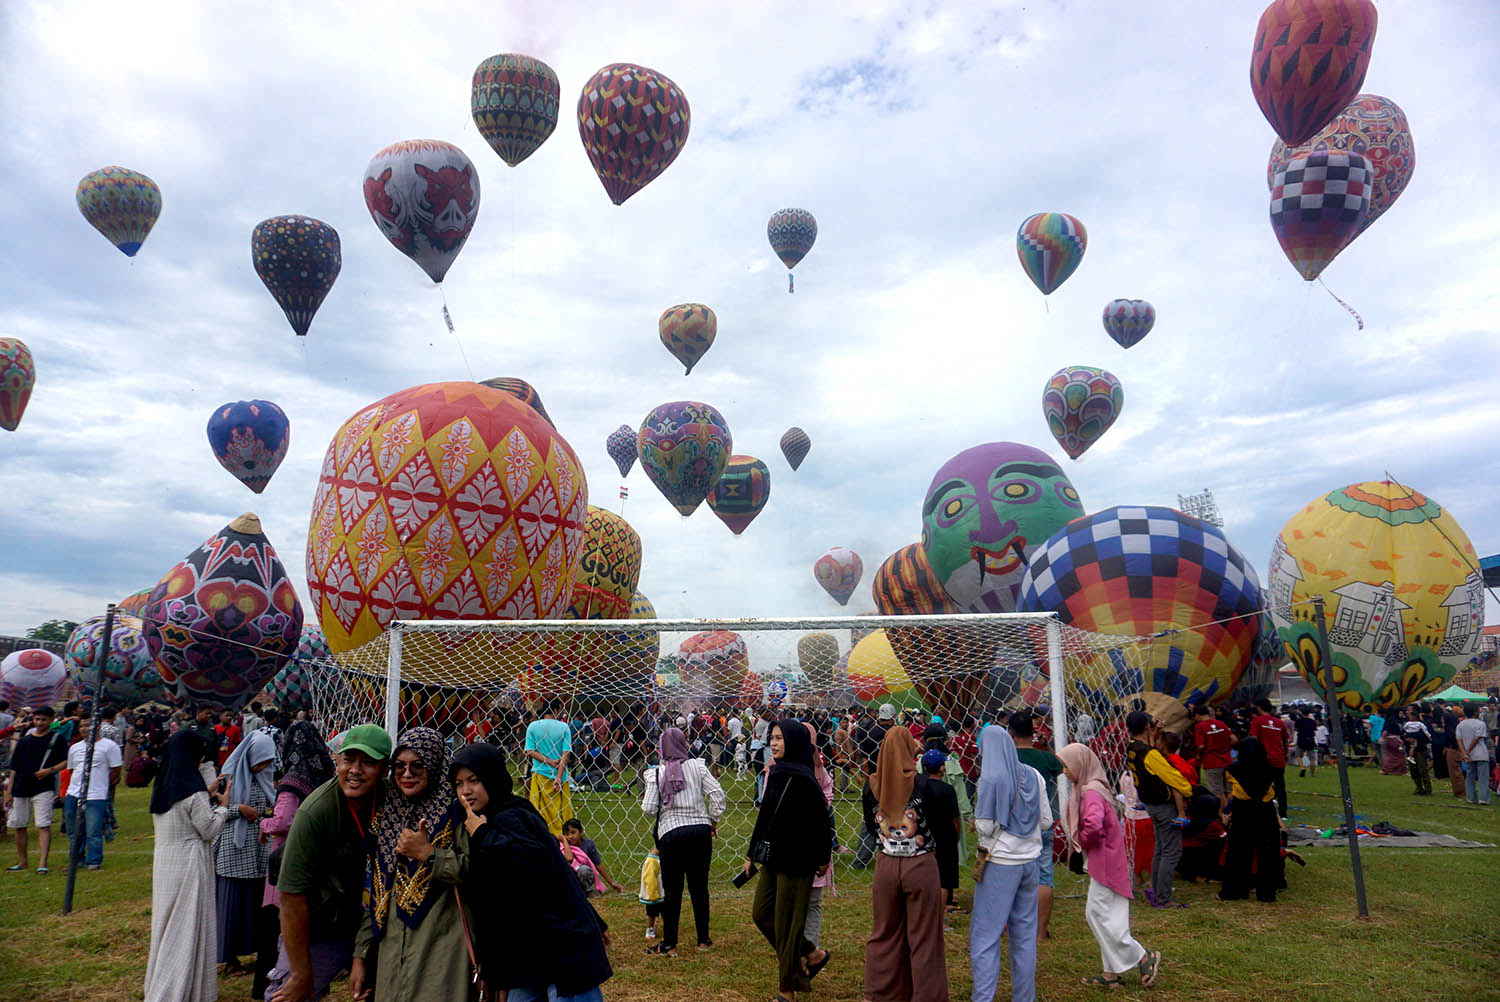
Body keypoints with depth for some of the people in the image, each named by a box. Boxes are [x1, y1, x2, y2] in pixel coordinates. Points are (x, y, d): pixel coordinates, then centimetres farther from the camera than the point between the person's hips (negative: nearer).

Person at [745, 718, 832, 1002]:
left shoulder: (801, 778, -19)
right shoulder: (776, 773, 7)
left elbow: (821, 818, -17)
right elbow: (765, 816, 14)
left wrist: (822, 858, -10)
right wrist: (752, 853, 17)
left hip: (795, 860, -9)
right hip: (772, 858, 9)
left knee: (786, 922, 2)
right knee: (761, 914, 14)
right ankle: (812, 955, 29)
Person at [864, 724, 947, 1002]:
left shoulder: (874, 785, -5)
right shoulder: (922, 784, -15)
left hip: (885, 865, 3)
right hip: (920, 865, -3)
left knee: (885, 932, 18)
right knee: (923, 936, 8)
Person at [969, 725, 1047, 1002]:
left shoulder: (991, 779, -14)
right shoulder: (1034, 776, 1)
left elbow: (985, 826, -14)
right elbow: (1046, 822, 7)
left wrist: (977, 821, 7)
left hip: (999, 862, -6)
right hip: (1029, 860, 6)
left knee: (985, 936, 0)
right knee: (1025, 934, 16)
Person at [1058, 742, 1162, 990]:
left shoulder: (1091, 792, -20)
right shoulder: (1086, 788, 11)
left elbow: (1094, 825, -35)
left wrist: (1083, 843, -15)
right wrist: (1084, 846, 11)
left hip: (1104, 861, -10)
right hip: (1101, 860, 10)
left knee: (1099, 914, -3)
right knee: (1095, 915, 12)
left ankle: (1144, 957, 6)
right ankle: (1112, 972, 19)